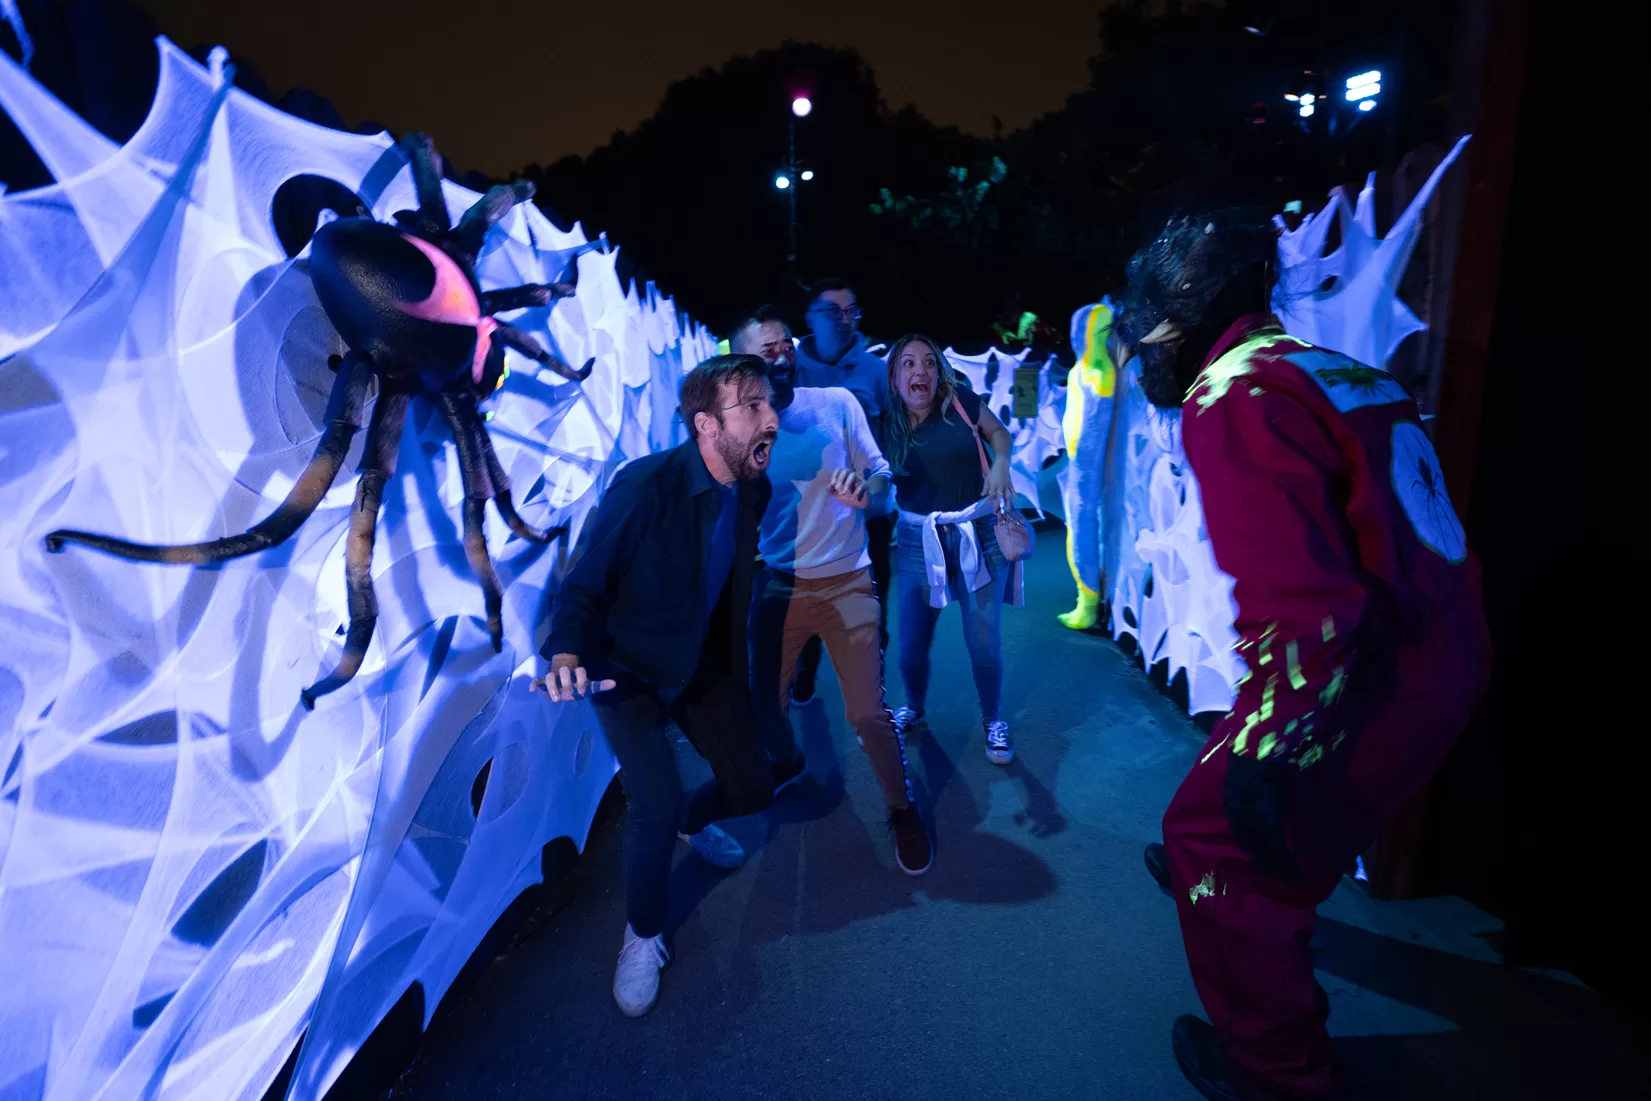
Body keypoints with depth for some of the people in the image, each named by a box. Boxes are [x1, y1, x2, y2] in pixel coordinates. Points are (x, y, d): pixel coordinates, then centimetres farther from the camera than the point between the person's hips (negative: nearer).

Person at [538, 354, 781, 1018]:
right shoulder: (645, 486, -27)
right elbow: (583, 584, -22)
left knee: (752, 787, 5)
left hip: (705, 668, 5)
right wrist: (567, 655, -37)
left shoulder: (753, 490, -9)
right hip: (629, 672, -5)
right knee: (655, 808, -18)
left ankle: (691, 821, 43)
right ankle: (643, 935, 13)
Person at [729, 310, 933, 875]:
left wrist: (865, 491, -23)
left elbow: (881, 477, -1)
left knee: (869, 713, -4)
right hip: (776, 586, 2)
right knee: (765, 702, 13)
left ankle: (902, 807, 23)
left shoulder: (836, 403, -2)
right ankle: (786, 762, 47)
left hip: (846, 583, -2)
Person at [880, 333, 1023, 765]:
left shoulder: (961, 402, -6)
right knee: (912, 645, 5)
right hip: (919, 540, 1)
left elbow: (998, 431, 11)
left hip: (979, 534, -1)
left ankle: (993, 720, 26)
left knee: (983, 642, -1)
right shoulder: (886, 424, -3)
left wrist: (1001, 463, -8)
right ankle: (913, 709, 37)